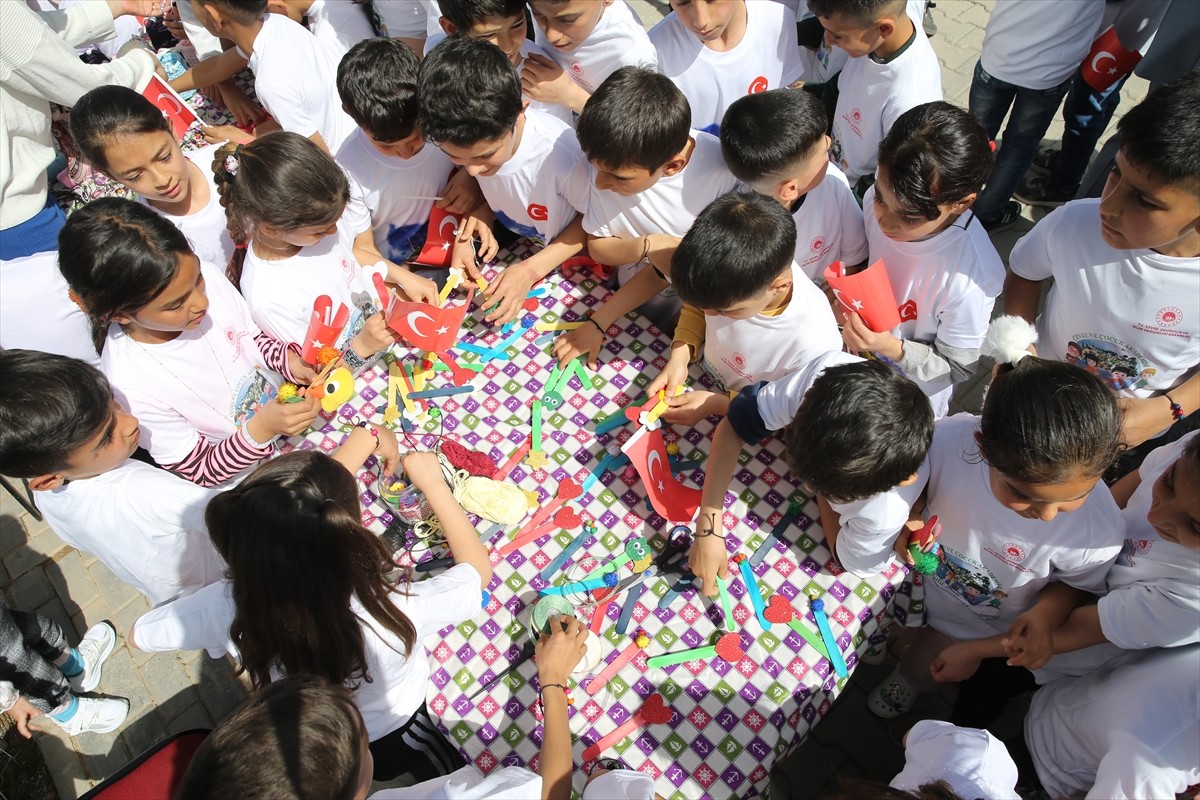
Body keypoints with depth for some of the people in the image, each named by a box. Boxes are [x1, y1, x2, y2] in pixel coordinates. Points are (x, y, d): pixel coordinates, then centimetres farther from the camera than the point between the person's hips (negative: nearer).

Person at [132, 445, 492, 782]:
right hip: (393, 745, -2)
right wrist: (433, 483, -15)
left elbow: (138, 634, -15)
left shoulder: (227, 608, -39)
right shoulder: (390, 613, -45)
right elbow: (478, 565, -24)